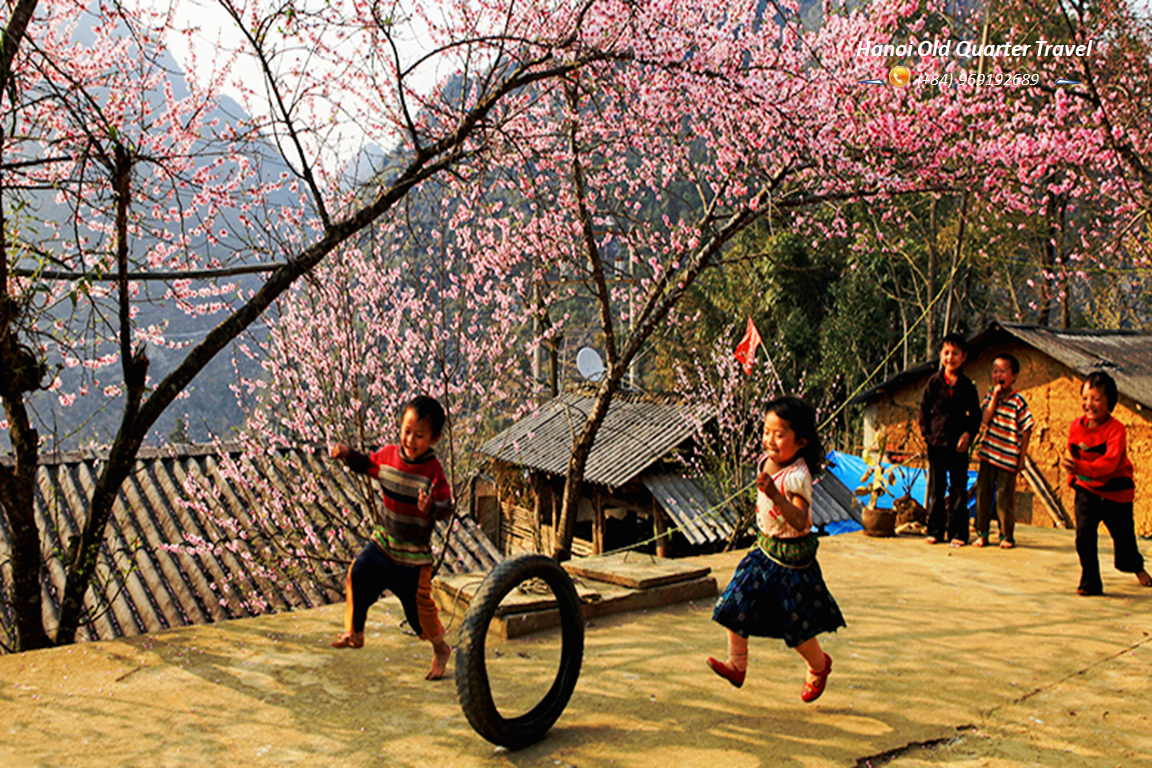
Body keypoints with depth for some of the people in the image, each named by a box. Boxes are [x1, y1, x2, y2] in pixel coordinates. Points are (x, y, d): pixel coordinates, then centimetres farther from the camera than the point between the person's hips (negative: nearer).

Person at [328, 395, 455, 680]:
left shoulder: (433, 470, -21)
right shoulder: (388, 455, -5)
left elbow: (447, 508, -25)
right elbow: (366, 465, 15)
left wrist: (432, 508, -46)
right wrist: (347, 454, -4)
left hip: (414, 554, -5)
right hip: (383, 541, 5)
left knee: (419, 603, 2)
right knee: (358, 575, -7)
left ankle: (441, 649, 27)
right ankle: (354, 633, 16)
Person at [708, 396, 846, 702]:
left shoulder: (797, 476, -25)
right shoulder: (766, 462, 0)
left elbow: (800, 521, -40)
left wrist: (776, 496, -50)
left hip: (791, 556, -7)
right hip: (765, 549, 7)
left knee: (796, 626, 5)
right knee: (736, 603, -2)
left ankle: (819, 665, 33)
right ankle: (736, 664, 8)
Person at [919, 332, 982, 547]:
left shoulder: (967, 385, 2)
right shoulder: (935, 382, 2)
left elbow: (975, 415, 7)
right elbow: (924, 409, 6)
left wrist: (968, 434, -8)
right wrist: (927, 433, -3)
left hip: (958, 445, 0)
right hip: (936, 443, 0)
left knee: (958, 490, 3)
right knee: (936, 490, 6)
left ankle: (957, 532, 10)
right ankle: (935, 530, 15)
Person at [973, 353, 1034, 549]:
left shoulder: (1018, 401, -8)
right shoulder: (990, 395, 5)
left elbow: (1026, 430, -5)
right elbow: (986, 419, -8)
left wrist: (1022, 457, -5)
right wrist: (995, 396, -12)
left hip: (1008, 458, -4)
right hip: (988, 454, 4)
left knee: (1004, 497, 1)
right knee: (983, 494, 7)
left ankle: (1007, 536, 15)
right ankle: (982, 533, 17)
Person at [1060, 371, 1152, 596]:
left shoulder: (1116, 429, -19)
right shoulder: (1077, 426, -4)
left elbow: (1109, 463, -32)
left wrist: (1080, 468, -46)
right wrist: (1073, 475, 3)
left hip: (1116, 493, -3)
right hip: (1087, 489, 3)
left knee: (1124, 538, 13)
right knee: (1084, 534, -14)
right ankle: (1090, 583, -2)